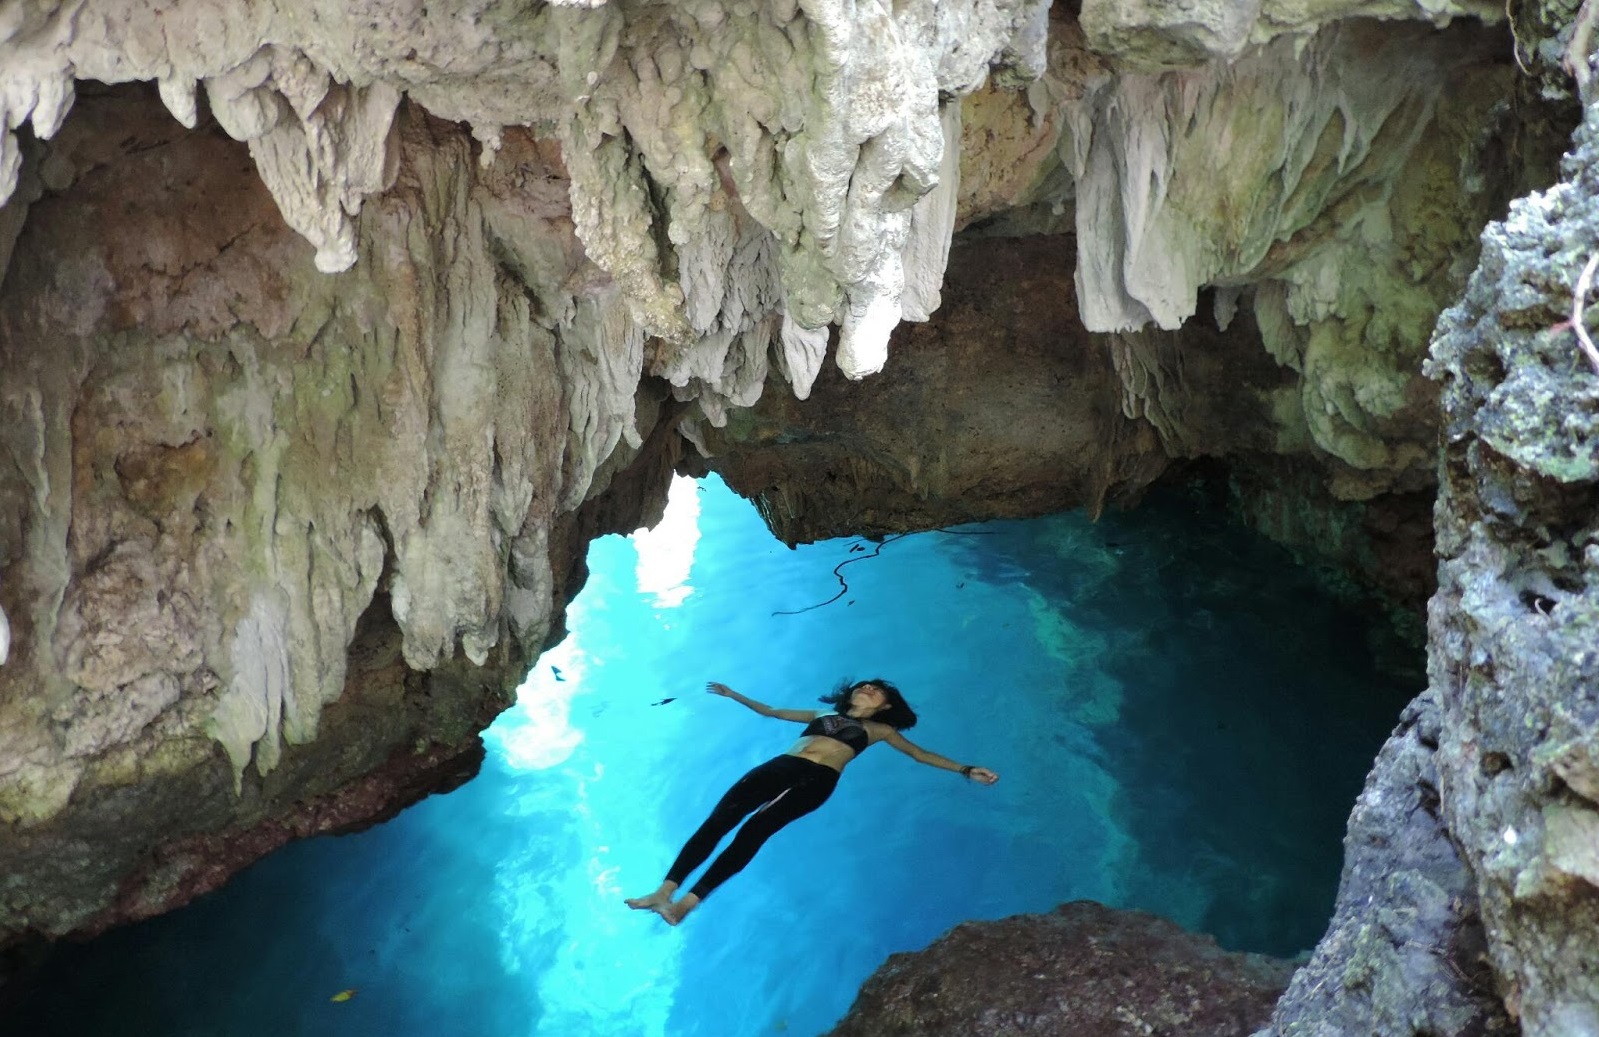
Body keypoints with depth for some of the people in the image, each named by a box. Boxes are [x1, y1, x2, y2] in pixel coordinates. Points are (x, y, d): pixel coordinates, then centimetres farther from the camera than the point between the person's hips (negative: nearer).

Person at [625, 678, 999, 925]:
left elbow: (921, 754, 19)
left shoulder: (879, 729, 25)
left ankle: (688, 902, -35)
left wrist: (966, 770, 8)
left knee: (755, 829, -27)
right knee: (718, 820, -19)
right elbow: (771, 712, 43)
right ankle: (664, 891, -25)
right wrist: (734, 696, 46)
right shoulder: (823, 714, 36)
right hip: (782, 766, 4)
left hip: (817, 779, -4)